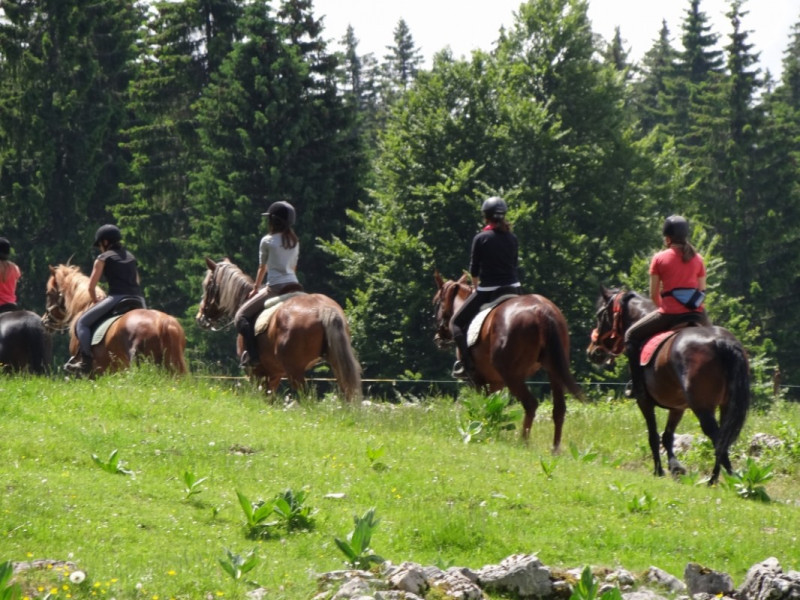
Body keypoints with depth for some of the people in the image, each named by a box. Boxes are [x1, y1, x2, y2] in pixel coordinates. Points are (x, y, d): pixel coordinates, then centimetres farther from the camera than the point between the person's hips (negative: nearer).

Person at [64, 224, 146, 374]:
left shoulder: (103, 258, 7)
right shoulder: (131, 257, 25)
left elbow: (91, 287, 7)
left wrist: (95, 303, 24)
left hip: (117, 298, -6)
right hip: (138, 300, 6)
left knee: (82, 322, 2)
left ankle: (86, 361, -11)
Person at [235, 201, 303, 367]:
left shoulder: (267, 241, -3)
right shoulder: (295, 242, 14)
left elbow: (262, 268, 7)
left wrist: (255, 288, 21)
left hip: (275, 287, -6)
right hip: (294, 287, 6)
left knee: (241, 316, 2)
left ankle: (252, 354, -13)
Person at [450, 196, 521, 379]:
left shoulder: (481, 239, -8)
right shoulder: (512, 239, 5)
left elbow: (474, 269, -1)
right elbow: (515, 266, 11)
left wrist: (476, 286, 17)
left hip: (487, 291, -4)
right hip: (513, 289, 4)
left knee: (457, 323, 9)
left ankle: (467, 364, -6)